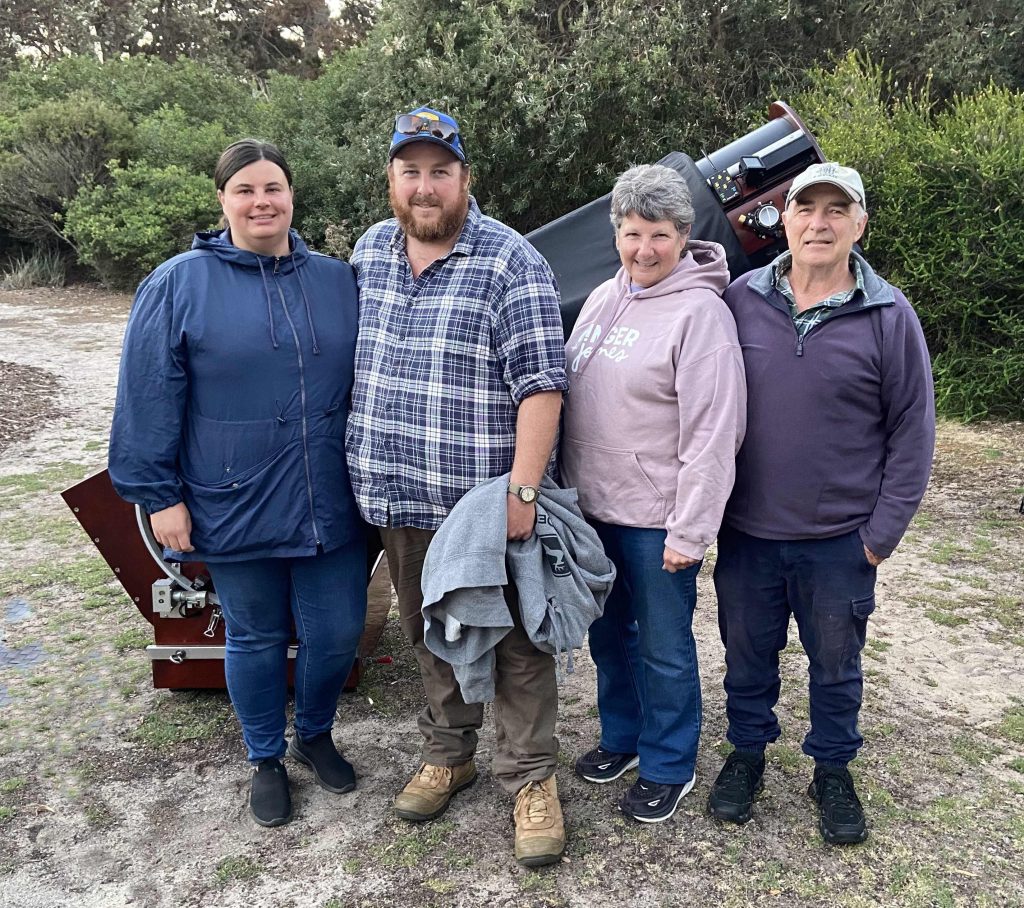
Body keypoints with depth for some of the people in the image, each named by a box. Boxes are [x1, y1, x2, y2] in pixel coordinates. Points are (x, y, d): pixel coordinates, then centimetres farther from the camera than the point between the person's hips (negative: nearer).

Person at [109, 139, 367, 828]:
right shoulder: (180, 284, -3)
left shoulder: (337, 280, 6)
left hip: (331, 506, 3)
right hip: (236, 508, -2)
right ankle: (267, 760, 35)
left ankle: (316, 734, 38)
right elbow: (150, 399, -5)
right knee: (256, 638, 12)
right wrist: (160, 495, -7)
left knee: (338, 632, 9)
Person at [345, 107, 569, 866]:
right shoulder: (369, 251, 8)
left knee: (515, 643, 6)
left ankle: (531, 778, 22)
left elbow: (540, 384, -16)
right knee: (432, 635, 19)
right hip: (399, 498, 6)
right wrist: (367, 466, 17)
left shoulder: (511, 263, -12)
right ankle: (448, 754, 38)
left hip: (486, 502, -5)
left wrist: (522, 490, -21)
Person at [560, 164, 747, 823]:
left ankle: (669, 768, 28)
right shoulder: (603, 298, 8)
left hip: (657, 519, -7)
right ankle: (621, 737, 42)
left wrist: (691, 532, -20)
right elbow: (564, 394, 15)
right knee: (608, 634, 21)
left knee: (664, 649, 8)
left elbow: (713, 433, -18)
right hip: (593, 507, 7)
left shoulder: (700, 313, -15)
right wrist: (568, 487, 12)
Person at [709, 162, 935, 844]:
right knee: (747, 654, 16)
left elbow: (912, 433, -3)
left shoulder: (889, 316, -6)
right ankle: (749, 751, 39)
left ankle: (833, 769, 37)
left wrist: (881, 533, -6)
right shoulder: (742, 300, -2)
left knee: (836, 664, 15)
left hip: (840, 543, -1)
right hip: (747, 533, 2)